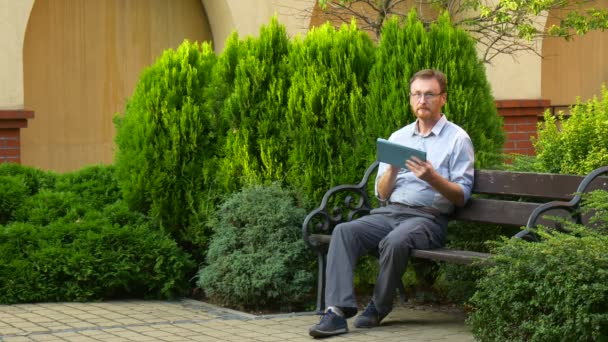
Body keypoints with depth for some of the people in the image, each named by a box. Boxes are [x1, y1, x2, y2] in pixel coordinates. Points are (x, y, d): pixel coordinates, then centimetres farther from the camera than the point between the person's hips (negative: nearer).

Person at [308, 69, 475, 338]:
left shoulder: (457, 139, 5)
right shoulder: (398, 137, 20)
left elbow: (461, 197, -2)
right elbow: (381, 193, 16)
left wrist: (433, 178, -20)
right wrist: (392, 168, -4)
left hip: (428, 217, -5)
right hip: (389, 212, 5)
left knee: (395, 241, -36)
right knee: (344, 231, -23)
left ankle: (379, 307, -13)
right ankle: (338, 310, -34)